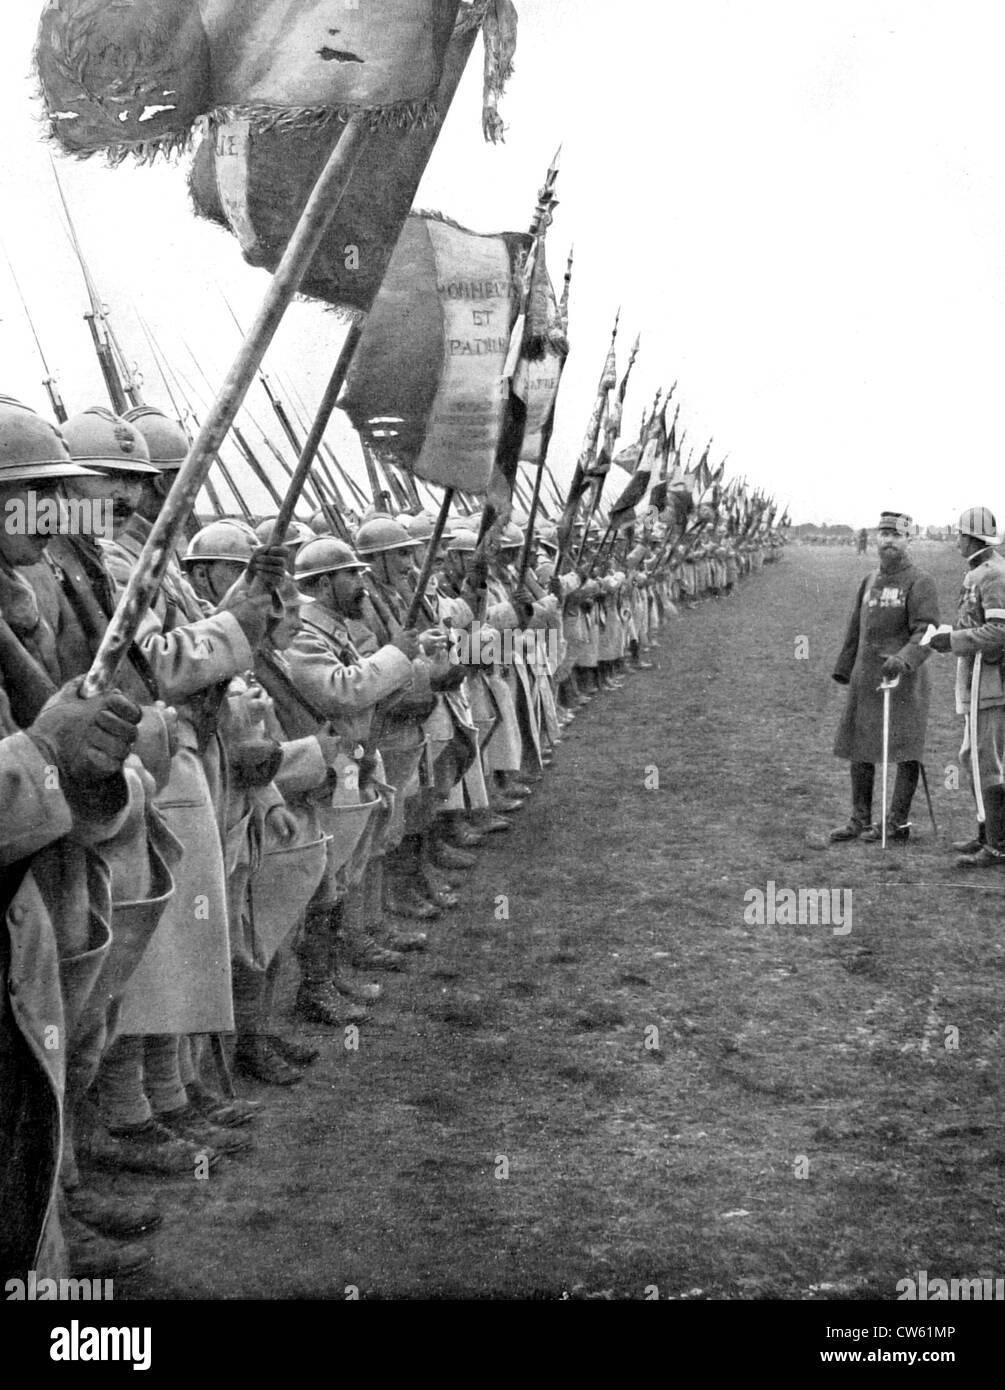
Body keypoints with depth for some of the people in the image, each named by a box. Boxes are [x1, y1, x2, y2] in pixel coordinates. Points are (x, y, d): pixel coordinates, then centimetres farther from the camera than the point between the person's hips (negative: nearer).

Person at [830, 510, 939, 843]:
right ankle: (861, 821, 18)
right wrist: (844, 671, 20)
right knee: (858, 750, 9)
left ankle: (898, 823, 5)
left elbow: (927, 631, -17)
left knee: (905, 752, -2)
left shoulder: (919, 583, -6)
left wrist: (904, 659, -33)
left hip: (903, 679, -7)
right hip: (865, 679, 7)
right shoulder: (869, 582, 15)